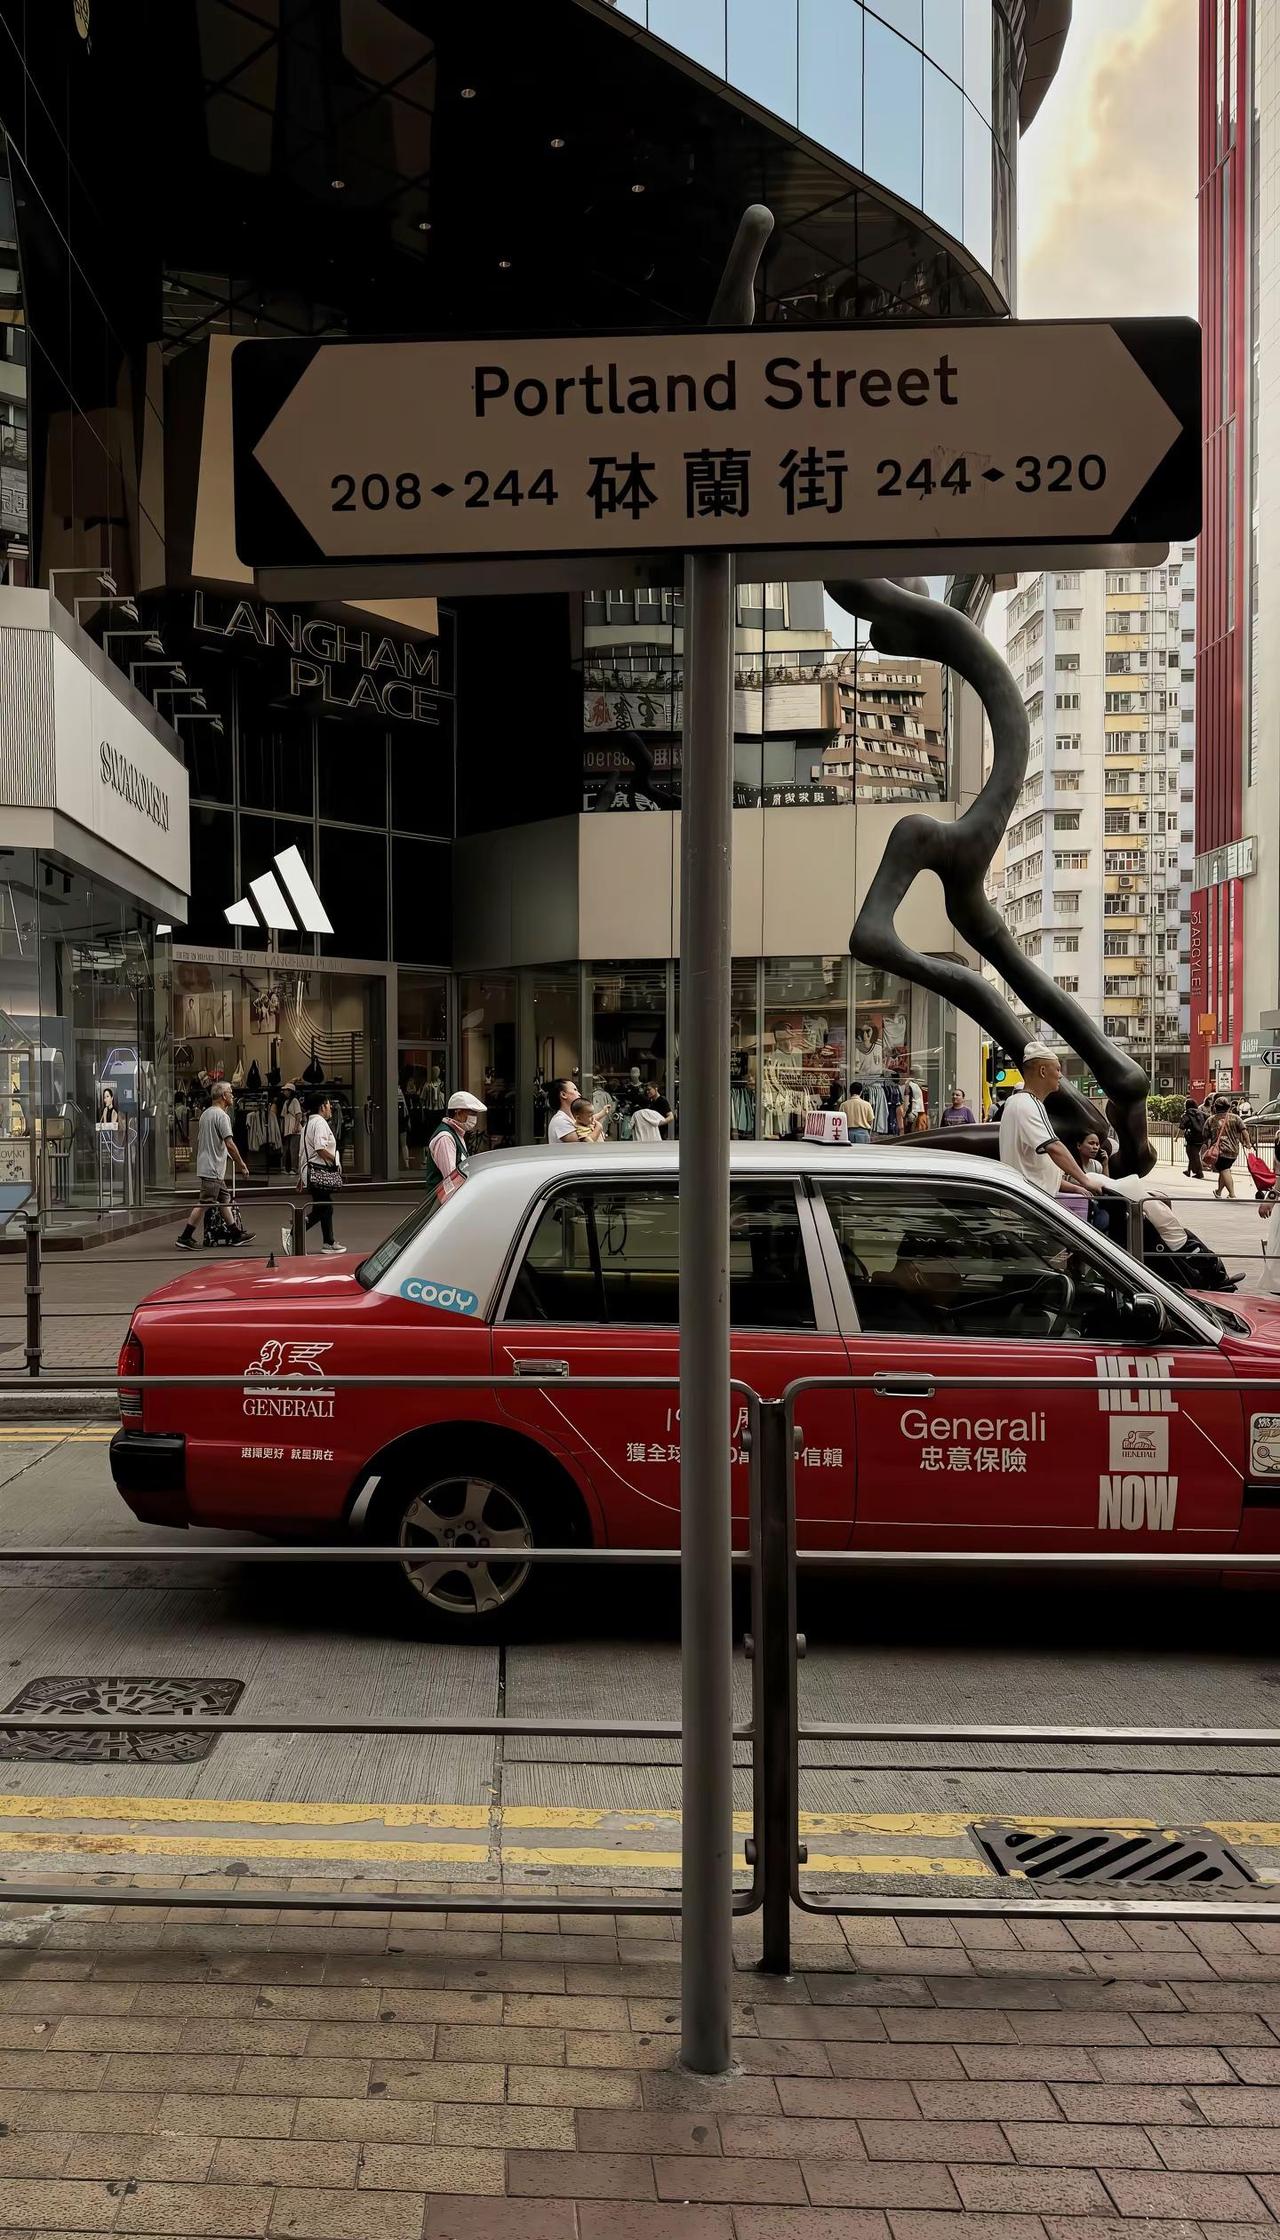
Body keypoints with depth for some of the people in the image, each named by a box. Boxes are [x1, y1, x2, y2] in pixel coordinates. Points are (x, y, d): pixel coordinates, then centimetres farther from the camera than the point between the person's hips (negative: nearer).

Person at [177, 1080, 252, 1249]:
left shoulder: (205, 1113, 14)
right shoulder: (221, 1115, -15)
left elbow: (198, 1141, 21)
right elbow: (229, 1144, -20)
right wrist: (241, 1164, -12)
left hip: (205, 1165, 10)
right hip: (213, 1170, -10)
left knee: (225, 1198, 14)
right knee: (204, 1203, -9)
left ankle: (237, 1234, 20)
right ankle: (185, 1237, -9)